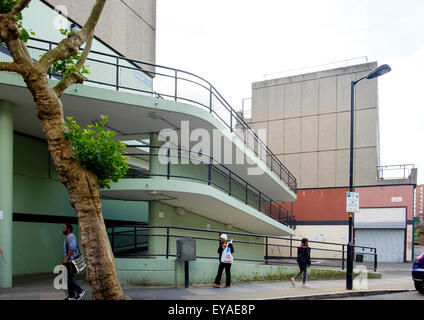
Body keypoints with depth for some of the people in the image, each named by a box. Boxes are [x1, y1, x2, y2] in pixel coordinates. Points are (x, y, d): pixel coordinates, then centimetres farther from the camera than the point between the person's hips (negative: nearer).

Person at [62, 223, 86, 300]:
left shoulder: (71, 237, -12)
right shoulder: (67, 237, 19)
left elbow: (72, 249, -22)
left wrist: (66, 259, -23)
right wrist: (65, 259, 18)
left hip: (71, 261, -10)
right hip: (68, 261, 10)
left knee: (70, 279, -10)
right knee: (69, 279, 10)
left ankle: (80, 291, -1)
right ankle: (71, 296, 14)